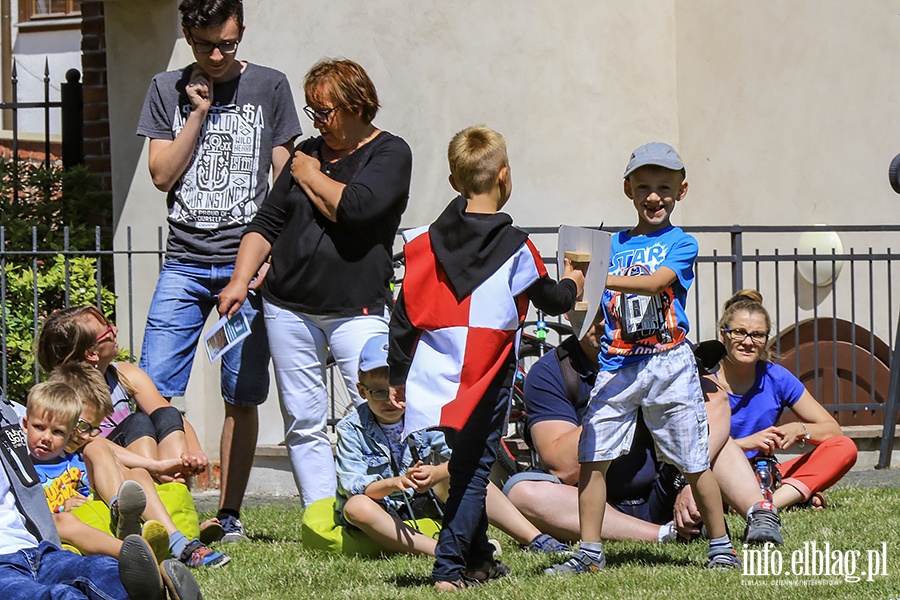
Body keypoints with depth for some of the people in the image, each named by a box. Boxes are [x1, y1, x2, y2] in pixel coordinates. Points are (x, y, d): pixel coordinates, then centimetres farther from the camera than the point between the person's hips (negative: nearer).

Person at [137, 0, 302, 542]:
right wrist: (200, 111, -5)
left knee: (242, 396, 0)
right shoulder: (169, 90, 10)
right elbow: (162, 175, 3)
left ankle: (230, 513, 7)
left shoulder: (269, 87, 6)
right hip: (185, 262, 1)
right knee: (153, 388, -8)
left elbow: (286, 180, 6)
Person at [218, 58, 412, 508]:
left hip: (358, 308, -5)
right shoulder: (309, 152, 16)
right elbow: (268, 222, 18)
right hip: (289, 307, 5)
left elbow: (355, 207, -19)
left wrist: (312, 177, -3)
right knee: (303, 422, 3)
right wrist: (240, 279, 5)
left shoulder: (390, 154, -1)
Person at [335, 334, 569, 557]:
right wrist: (397, 483, -41)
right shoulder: (351, 429, -10)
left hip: (423, 503, 3)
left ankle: (534, 539, -26)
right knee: (356, 507, -37)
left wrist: (437, 474, -41)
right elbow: (355, 486, -21)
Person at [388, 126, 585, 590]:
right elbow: (551, 300, 7)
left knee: (468, 464, 17)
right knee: (473, 469, 1)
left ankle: (478, 558, 25)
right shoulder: (515, 247, -7)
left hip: (434, 375, 4)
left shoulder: (426, 242, 3)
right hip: (485, 379, -4)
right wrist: (572, 285, 30)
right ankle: (450, 566, -7)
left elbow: (402, 315, 5)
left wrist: (398, 375, 14)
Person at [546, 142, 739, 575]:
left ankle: (721, 547, 11)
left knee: (694, 462, -1)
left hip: (668, 364, -4)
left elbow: (655, 282, -17)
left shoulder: (681, 244, 2)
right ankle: (589, 552, 3)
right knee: (591, 457, -3)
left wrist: (600, 279, -27)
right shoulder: (612, 246, 15)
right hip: (616, 364, 4)